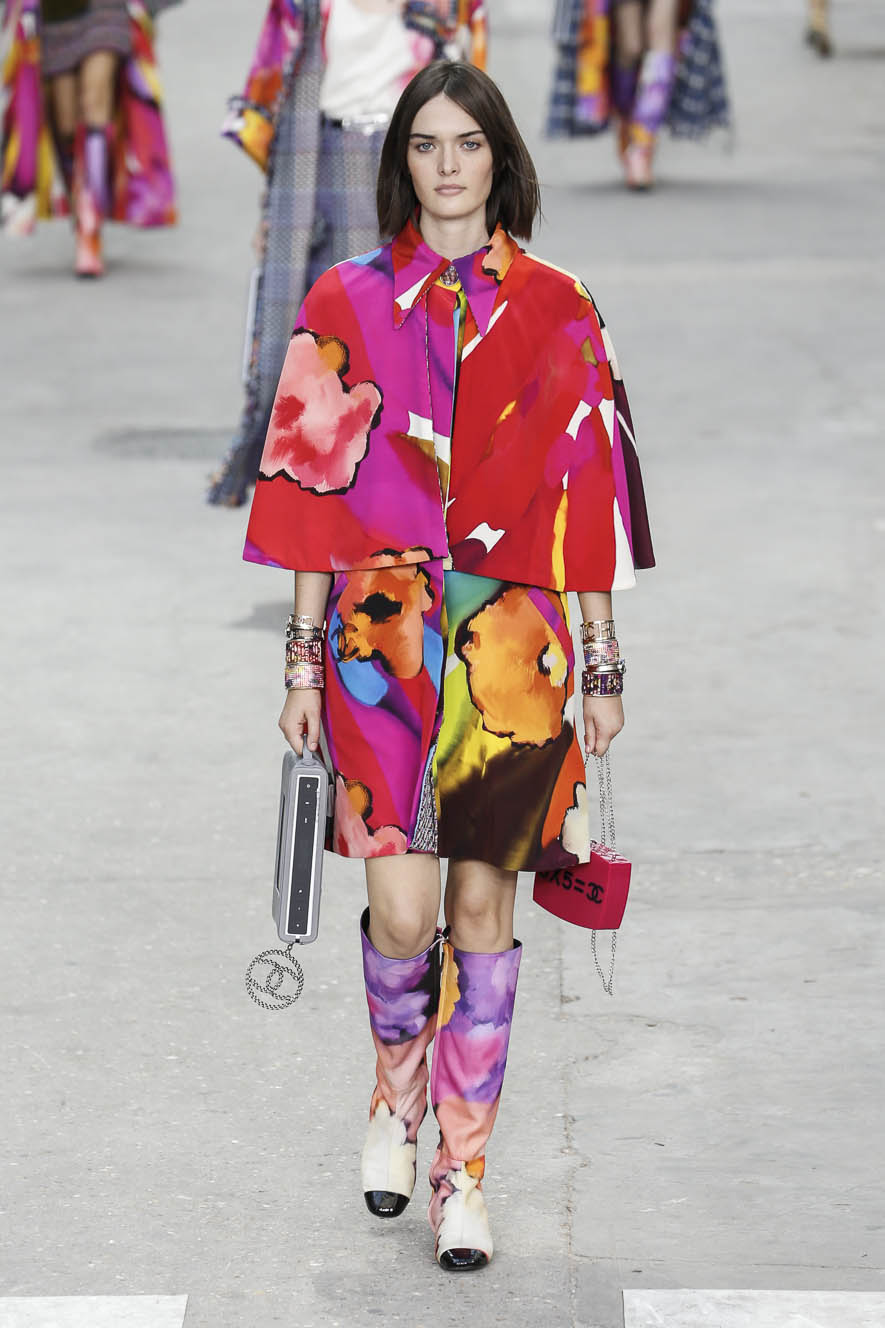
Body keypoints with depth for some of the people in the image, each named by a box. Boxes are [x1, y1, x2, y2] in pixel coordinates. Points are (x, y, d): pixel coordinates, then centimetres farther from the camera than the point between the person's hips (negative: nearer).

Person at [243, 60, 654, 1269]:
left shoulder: (557, 315, 6)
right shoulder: (349, 305, 5)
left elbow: (588, 497, 7)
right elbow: (318, 490, 5)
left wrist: (603, 665, 5)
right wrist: (304, 657, 2)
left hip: (511, 645, 1)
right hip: (383, 633, -1)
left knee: (483, 904, 2)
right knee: (401, 907, -9)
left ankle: (462, 1174, 11)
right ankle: (397, 1092, 22)